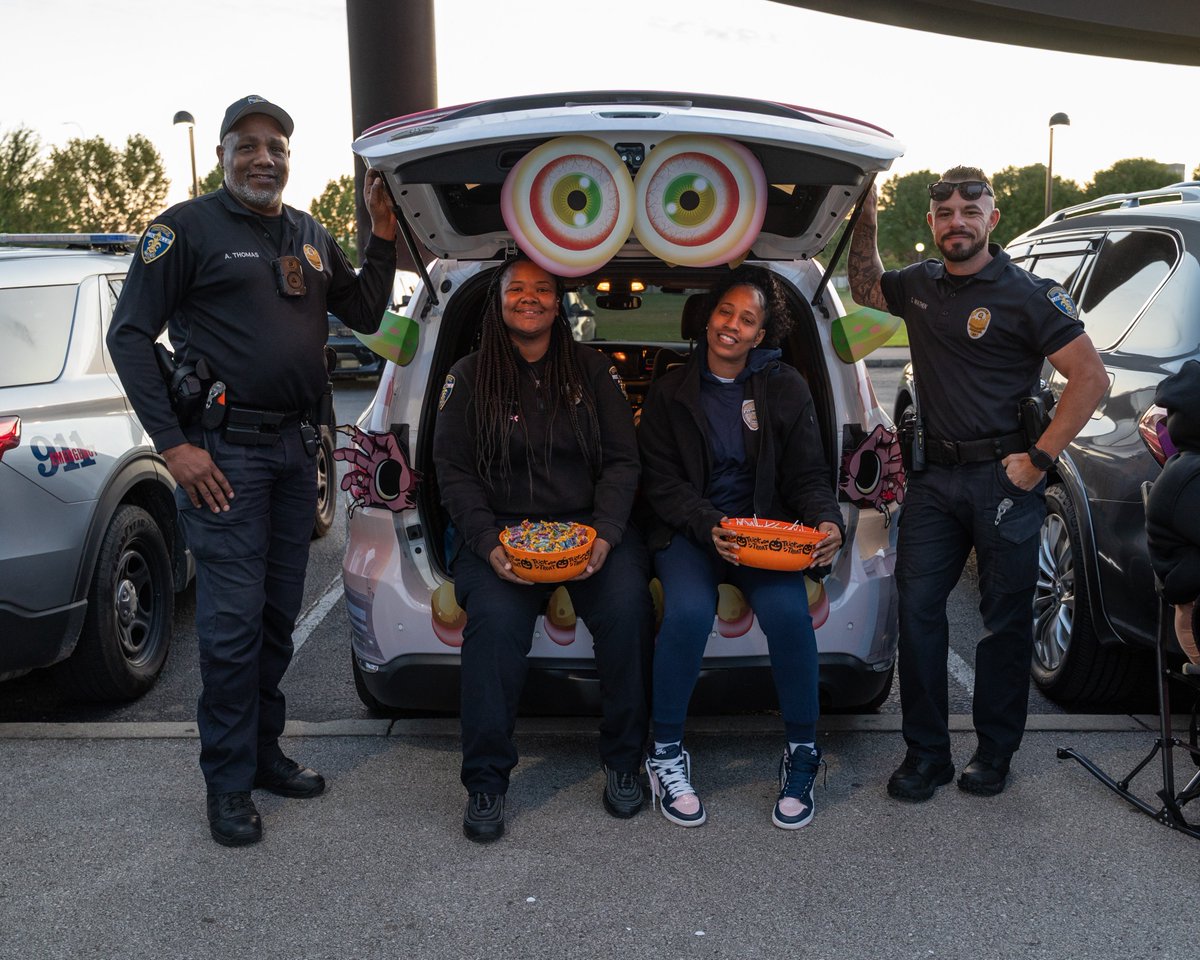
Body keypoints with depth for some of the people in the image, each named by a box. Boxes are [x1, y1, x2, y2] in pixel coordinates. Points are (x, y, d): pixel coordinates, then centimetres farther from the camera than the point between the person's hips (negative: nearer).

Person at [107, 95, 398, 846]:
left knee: (279, 613, 12)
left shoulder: (312, 238, 15)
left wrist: (384, 237, 5)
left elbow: (365, 315, 19)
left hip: (296, 446, 6)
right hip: (224, 448, -6)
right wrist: (173, 444, -14)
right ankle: (229, 784, 8)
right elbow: (130, 335, -7)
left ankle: (265, 752, 26)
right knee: (233, 621, -5)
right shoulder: (188, 228, -5)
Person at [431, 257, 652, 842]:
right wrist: (489, 544, -14)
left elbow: (621, 461, 6)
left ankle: (623, 761, -7)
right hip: (500, 528, -1)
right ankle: (486, 782, -13)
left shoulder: (593, 371, 10)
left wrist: (605, 534, -12)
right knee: (494, 619, -30)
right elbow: (454, 472, 3)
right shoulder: (468, 378, 8)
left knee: (627, 606, -28)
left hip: (589, 525, 1)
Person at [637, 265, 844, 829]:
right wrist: (711, 527, -19)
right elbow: (660, 481, -1)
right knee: (688, 610, -32)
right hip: (686, 532, -1)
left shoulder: (785, 388, 8)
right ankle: (666, 754, -11)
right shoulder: (670, 391, 4)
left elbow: (808, 475, 7)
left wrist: (826, 522, -15)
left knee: (788, 611, -29)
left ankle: (802, 755, -7)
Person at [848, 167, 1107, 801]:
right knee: (917, 606, 2)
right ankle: (925, 753, 13)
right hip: (935, 474, 5)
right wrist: (866, 219, 15)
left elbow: (1090, 378, -9)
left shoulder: (1027, 295, -7)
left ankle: (994, 754, 19)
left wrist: (1039, 458, -13)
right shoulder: (920, 285, 10)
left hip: (1004, 476, -5)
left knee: (1005, 618, 5)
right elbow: (863, 287, 31)